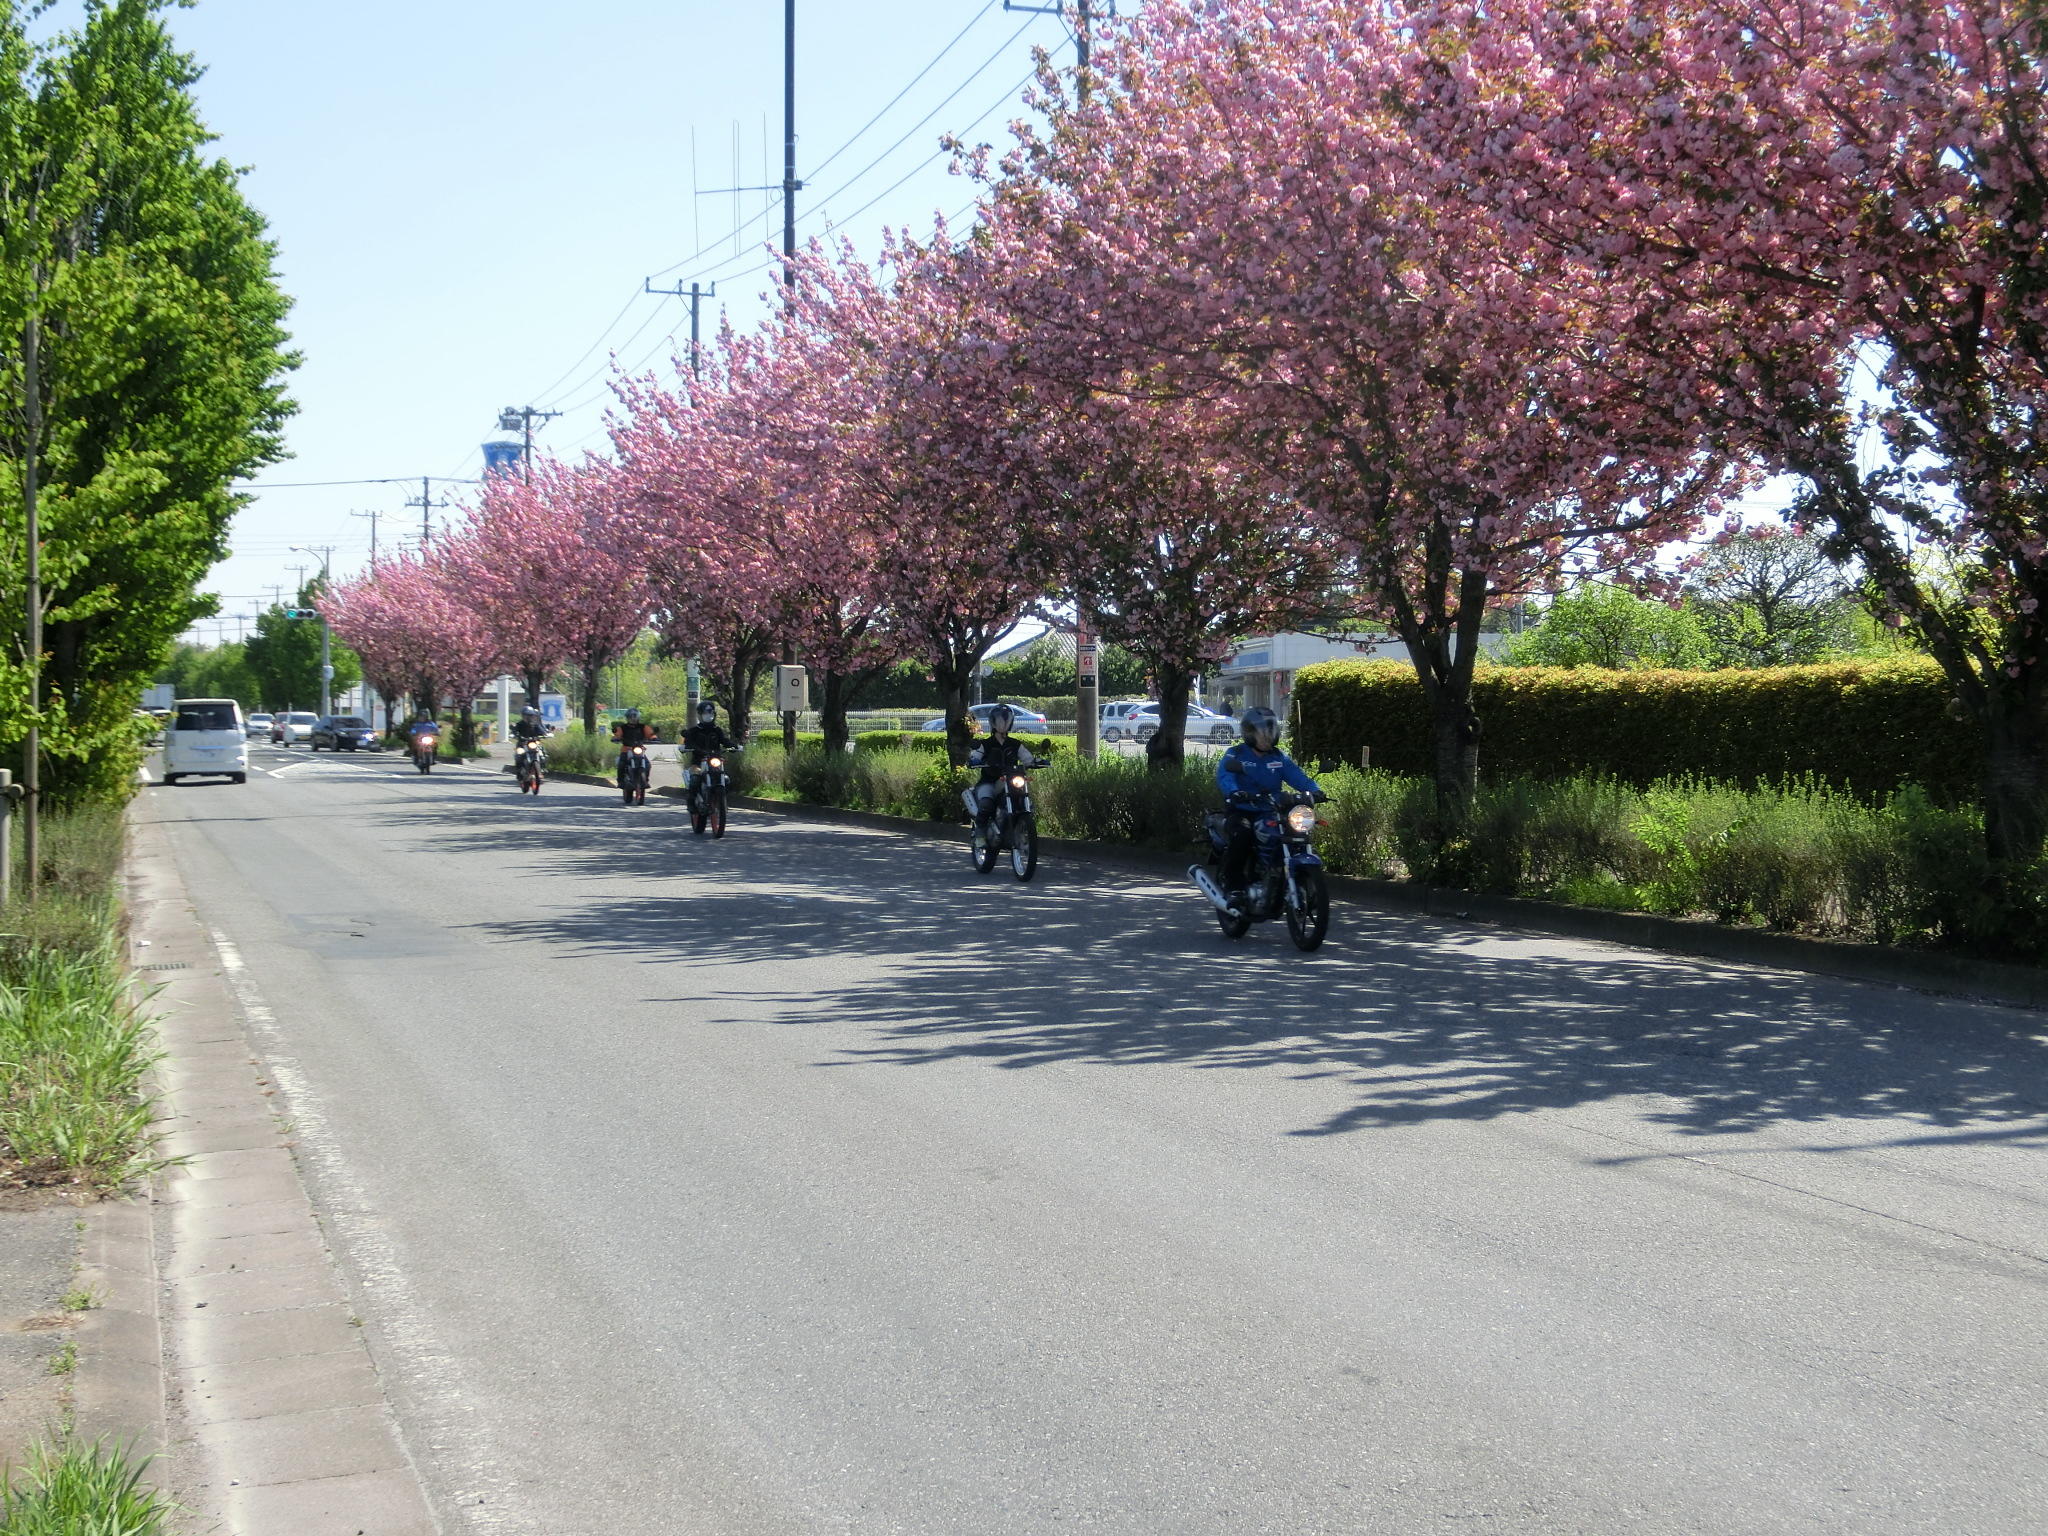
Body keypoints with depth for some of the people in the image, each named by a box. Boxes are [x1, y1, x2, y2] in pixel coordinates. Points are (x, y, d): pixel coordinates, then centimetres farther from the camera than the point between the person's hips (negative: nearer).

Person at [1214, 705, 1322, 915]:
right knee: (1242, 833, -35)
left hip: (1270, 813, 4)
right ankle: (1234, 887, -27)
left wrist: (1313, 789, -20)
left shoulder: (1280, 758, 16)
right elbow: (1223, 776, -16)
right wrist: (1235, 792, -39)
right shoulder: (1235, 756, 2)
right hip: (1241, 811, -4)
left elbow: (1296, 776, 2)